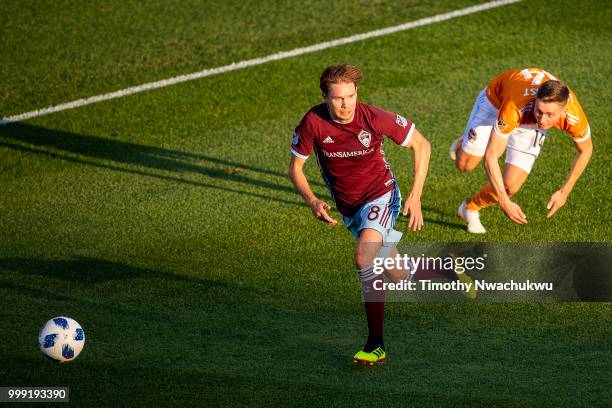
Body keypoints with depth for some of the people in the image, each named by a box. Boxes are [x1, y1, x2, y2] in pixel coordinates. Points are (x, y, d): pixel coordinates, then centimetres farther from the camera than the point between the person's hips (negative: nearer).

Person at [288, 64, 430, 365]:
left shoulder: (374, 118, -24)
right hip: (347, 207, 4)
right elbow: (295, 166, -5)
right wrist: (312, 200, -24)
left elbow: (421, 145, -10)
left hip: (380, 196, -4)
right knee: (400, 277, 13)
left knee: (364, 258, -29)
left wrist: (415, 197, -16)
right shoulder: (313, 122, -19)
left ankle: (375, 345, -23)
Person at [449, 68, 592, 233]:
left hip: (529, 124, 2)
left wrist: (564, 192, -13)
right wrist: (504, 202, -45)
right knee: (465, 165, 4)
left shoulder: (574, 116, -38)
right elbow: (490, 156, -40)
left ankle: (470, 208, 22)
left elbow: (586, 150, -14)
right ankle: (463, 144, 41)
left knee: (510, 186, -8)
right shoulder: (515, 107, -48)